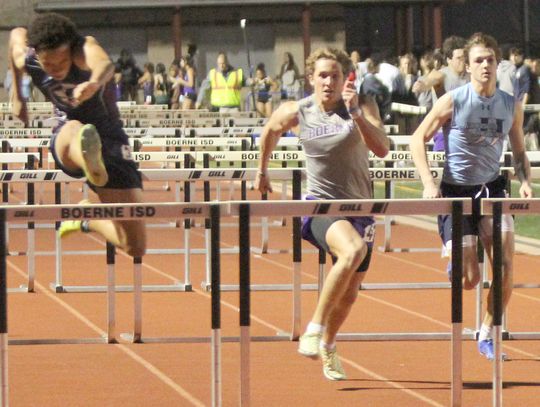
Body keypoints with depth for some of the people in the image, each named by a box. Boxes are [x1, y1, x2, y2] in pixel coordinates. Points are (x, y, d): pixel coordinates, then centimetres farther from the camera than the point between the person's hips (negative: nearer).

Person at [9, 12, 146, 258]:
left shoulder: (85, 49, -25)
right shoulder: (26, 60, -12)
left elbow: (105, 64, -51)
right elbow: (17, 34, 14)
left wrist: (94, 83, -76)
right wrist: (17, 97, 20)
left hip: (109, 140, -1)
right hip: (65, 142, 1)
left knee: (135, 247, -7)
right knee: (74, 129, -42)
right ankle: (91, 165, -80)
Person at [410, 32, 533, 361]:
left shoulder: (512, 106, 1)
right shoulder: (453, 101, -10)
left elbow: (519, 151, 14)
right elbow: (418, 139, -4)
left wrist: (525, 180, -6)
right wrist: (429, 184, -15)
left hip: (492, 188, 3)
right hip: (455, 191, -3)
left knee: (506, 263, -17)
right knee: (470, 280, -7)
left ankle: (487, 334, 1)